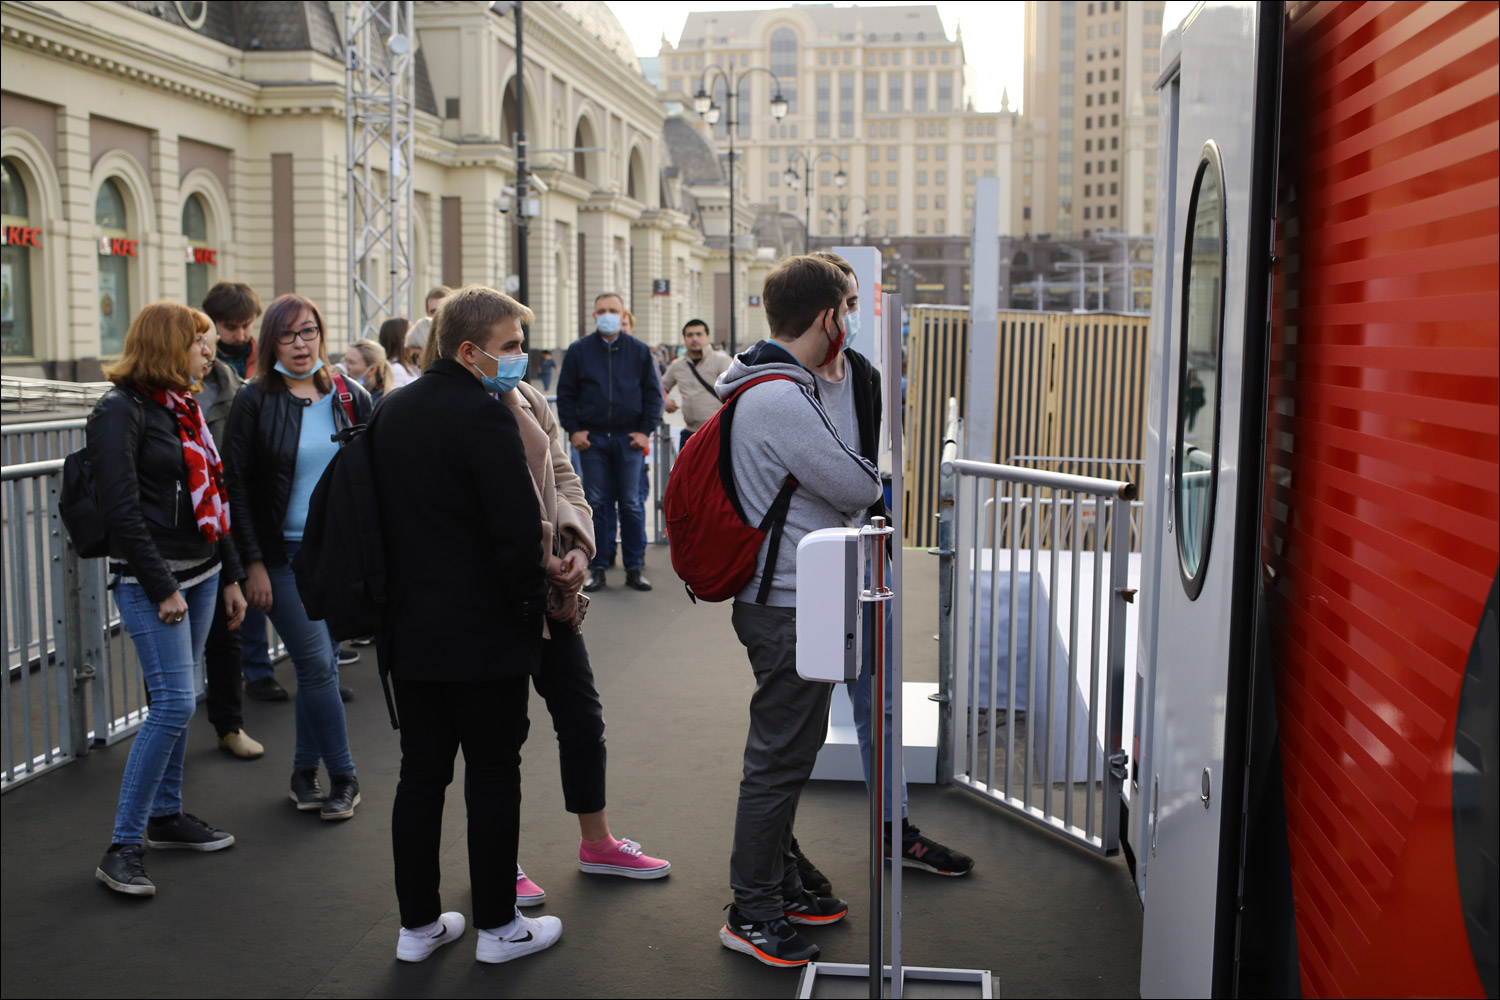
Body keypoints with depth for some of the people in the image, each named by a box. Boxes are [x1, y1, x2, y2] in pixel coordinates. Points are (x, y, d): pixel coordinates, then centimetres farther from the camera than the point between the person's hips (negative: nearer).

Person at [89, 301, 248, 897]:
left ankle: (166, 817, 26)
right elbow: (120, 508, -16)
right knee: (173, 703, -12)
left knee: (177, 701, 13)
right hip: (151, 579, -8)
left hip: (200, 572, 8)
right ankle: (122, 847, -3)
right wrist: (162, 588, -17)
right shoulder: (121, 411, -11)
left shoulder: (184, 408, 14)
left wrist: (231, 575, 17)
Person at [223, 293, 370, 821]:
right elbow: (238, 487, -5)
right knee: (317, 664, -7)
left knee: (322, 663, 8)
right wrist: (253, 563, -10)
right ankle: (343, 776, 6)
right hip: (284, 555, -3)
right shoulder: (255, 401, -4)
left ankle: (305, 772, 22)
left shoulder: (350, 398, 6)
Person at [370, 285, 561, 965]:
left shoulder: (391, 411, 7)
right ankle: (498, 926, 18)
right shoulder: (484, 414, -19)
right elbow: (519, 530, -23)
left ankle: (418, 923, 24)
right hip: (485, 634, -7)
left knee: (420, 774, 14)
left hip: (410, 631, 7)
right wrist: (533, 585, -4)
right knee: (493, 778, 6)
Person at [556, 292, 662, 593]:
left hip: (629, 439, 0)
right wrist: (574, 430, -2)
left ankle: (635, 568, 9)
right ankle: (597, 568, 10)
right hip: (592, 438, 0)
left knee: (631, 504, 2)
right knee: (596, 504, 3)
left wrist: (646, 431, -1)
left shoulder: (639, 351, 7)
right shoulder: (579, 351, 6)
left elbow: (653, 393, 8)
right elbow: (566, 394, 8)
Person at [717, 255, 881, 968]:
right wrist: (866, 478, 3)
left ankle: (779, 886, 33)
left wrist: (846, 480, 3)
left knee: (787, 753, 19)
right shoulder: (782, 400, -23)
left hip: (782, 602, 11)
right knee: (778, 760, 0)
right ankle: (751, 915, 13)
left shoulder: (765, 389, 12)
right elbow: (859, 488, -18)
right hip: (790, 610, -11)